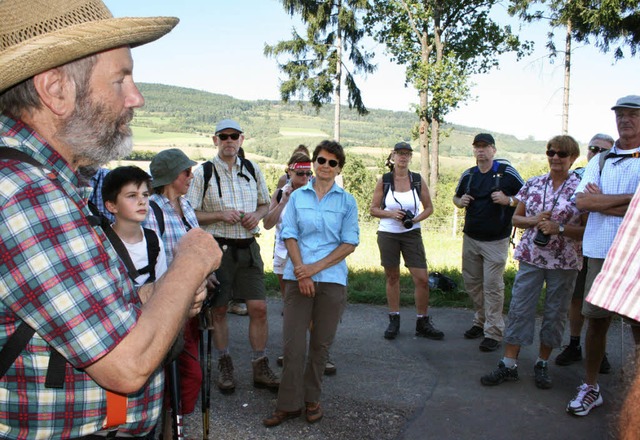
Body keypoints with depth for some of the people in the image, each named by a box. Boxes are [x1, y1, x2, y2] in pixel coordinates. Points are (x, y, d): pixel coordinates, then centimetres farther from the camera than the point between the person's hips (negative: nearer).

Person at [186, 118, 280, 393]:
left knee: (259, 308, 0)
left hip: (248, 247, 3)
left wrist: (257, 215, -3)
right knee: (218, 309, 7)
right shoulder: (203, 173, -2)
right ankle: (224, 366, 25)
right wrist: (220, 215, -17)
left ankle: (260, 368, 14)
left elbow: (265, 204, 20)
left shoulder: (252, 170, 10)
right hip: (217, 247, -2)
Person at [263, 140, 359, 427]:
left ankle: (311, 399, 24)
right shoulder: (297, 197, 8)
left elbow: (350, 243, -1)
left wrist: (316, 267, -11)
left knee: (321, 344, 8)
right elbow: (289, 235, 3)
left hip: (332, 278, 0)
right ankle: (289, 404, 11)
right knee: (293, 343, -1)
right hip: (298, 277, 1)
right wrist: (301, 271, -11)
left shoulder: (347, 201, 5)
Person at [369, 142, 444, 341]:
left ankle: (423, 323, 10)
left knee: (422, 279, -5)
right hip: (387, 234, 0)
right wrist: (391, 214, -15)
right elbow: (373, 209, 2)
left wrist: (415, 219, -11)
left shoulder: (418, 180, 1)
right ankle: (394, 320, 21)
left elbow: (429, 208, 7)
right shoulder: (384, 181, -1)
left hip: (412, 234, 1)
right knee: (392, 278, 8)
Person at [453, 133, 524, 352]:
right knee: (471, 282, 13)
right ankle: (481, 320, 31)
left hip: (496, 241, -6)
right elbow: (456, 197, 22)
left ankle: (493, 333, 2)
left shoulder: (507, 173, -7)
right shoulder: (467, 175, 9)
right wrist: (461, 201, -1)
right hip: (470, 238, 6)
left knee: (492, 285, -5)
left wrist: (508, 200, -21)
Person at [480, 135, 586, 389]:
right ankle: (508, 365, 9)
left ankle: (542, 363, 25)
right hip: (531, 257, 2)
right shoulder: (533, 184, 6)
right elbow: (516, 218, 11)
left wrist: (559, 228, -19)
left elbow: (588, 230, -5)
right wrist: (534, 221, -9)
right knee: (519, 309, 1)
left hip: (565, 262, -2)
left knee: (555, 313, 8)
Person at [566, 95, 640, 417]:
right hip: (601, 252, 3)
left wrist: (601, 202, -7)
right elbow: (582, 201, -1)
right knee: (596, 321, 8)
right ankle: (590, 387, 21)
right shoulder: (599, 161, 14)